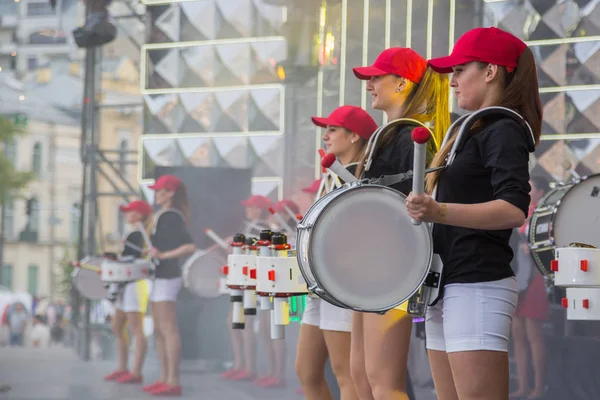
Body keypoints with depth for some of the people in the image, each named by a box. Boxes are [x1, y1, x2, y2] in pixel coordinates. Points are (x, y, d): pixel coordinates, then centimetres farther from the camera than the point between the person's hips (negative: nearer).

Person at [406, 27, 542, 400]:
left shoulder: (504, 130, -10)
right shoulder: (473, 131, 20)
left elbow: (514, 209, -23)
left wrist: (439, 212, -33)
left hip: (477, 287, -10)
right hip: (447, 286, 10)